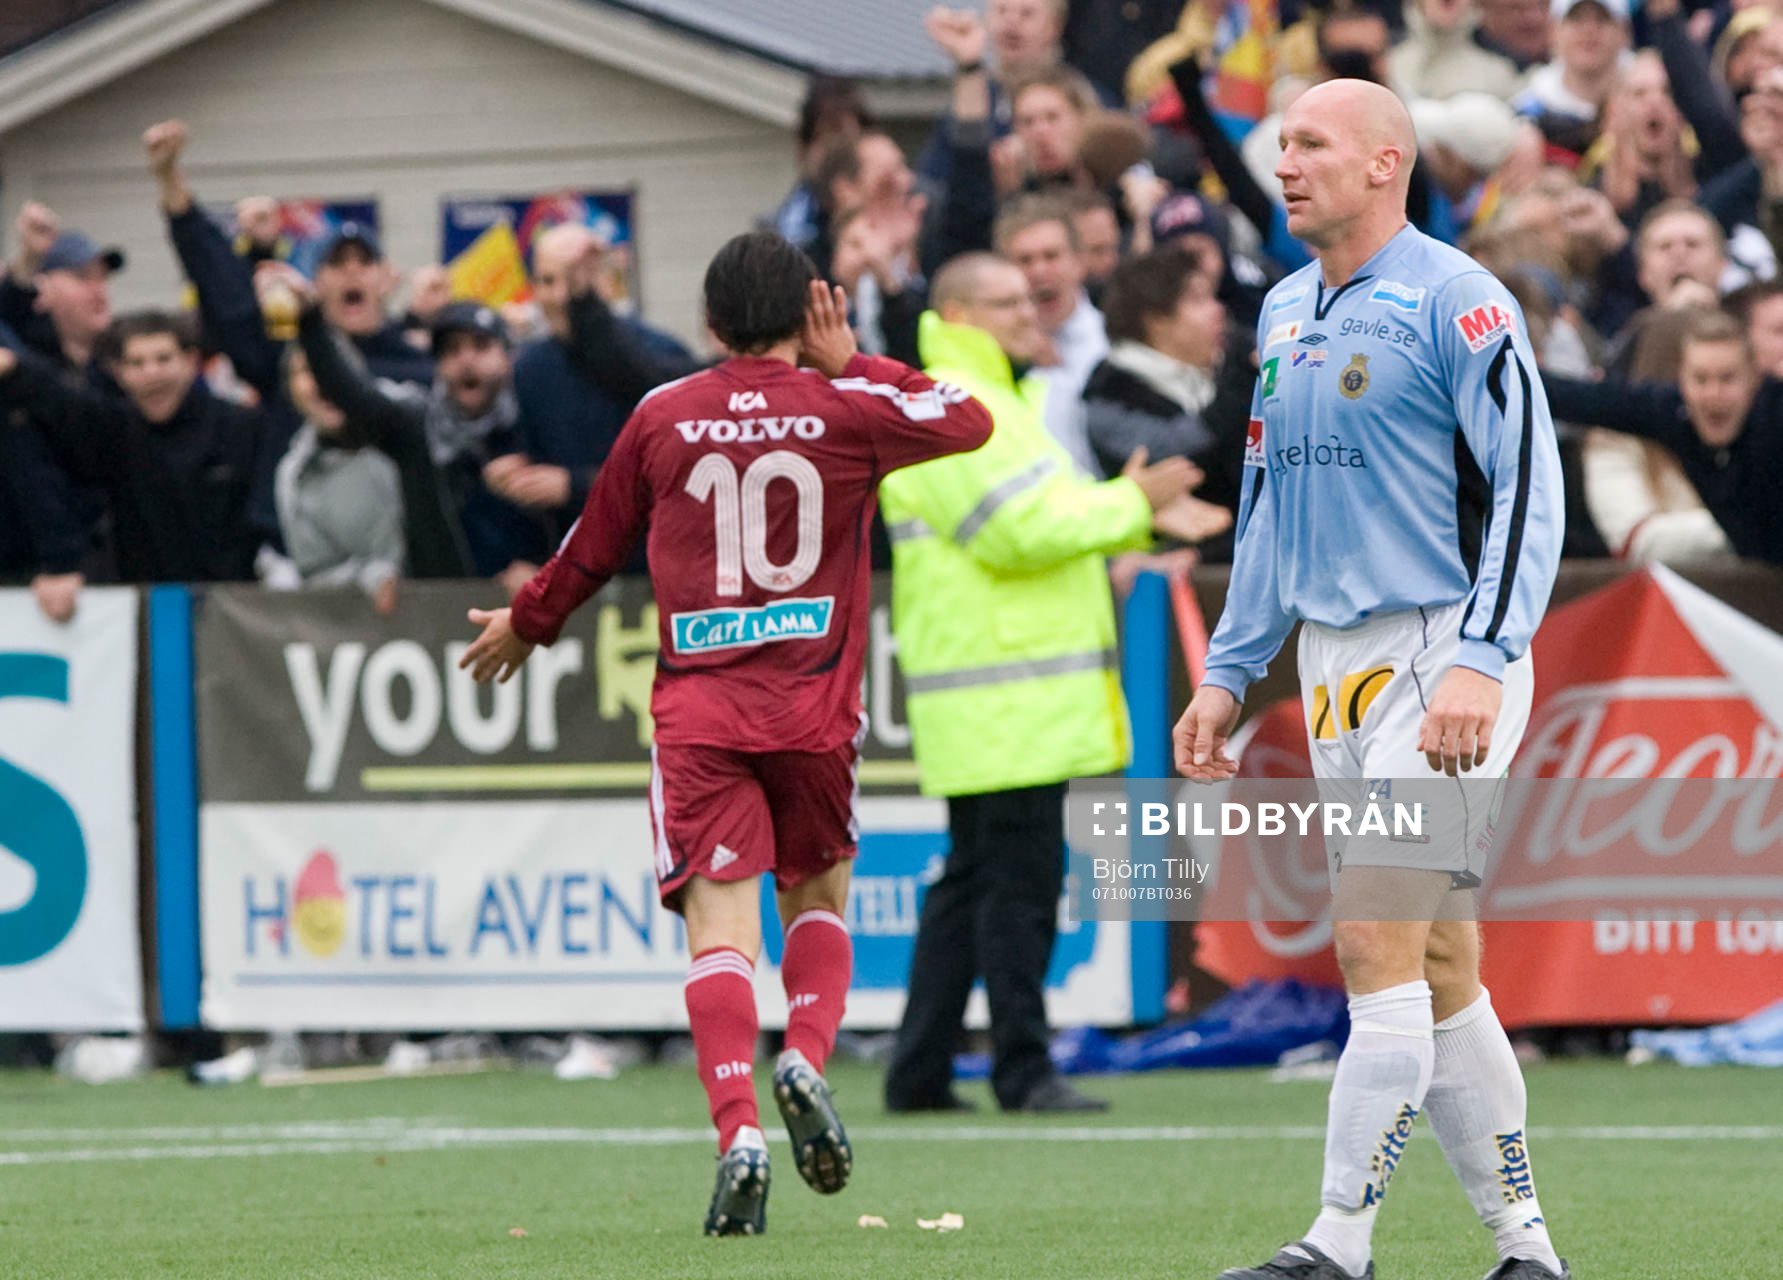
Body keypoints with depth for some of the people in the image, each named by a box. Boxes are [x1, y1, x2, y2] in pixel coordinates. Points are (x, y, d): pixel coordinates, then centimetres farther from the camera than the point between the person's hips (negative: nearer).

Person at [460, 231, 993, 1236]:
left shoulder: (664, 417, 4)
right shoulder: (847, 410, 0)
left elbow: (594, 547, 15)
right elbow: (971, 421, 15)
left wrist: (526, 626, 32)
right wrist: (848, 362, 14)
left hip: (699, 709, 0)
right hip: (816, 703, 0)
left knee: (722, 920, -7)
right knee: (819, 898, 19)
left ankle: (739, 1129, -24)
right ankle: (807, 1057, -8)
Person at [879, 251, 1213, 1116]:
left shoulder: (996, 402, 23)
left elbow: (1044, 519, 24)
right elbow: (1018, 533, -20)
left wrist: (1137, 513, 11)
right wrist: (1129, 503, -12)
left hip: (1026, 693, 11)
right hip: (1001, 702, -11)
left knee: (977, 879, 11)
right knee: (1020, 880, -8)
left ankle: (919, 1074, 14)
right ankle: (1023, 1072, -4)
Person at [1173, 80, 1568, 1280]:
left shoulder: (1456, 300, -9)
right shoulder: (1287, 312, 16)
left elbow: (1530, 487, -14)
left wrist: (1482, 661, -23)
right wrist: (1229, 674, 19)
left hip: (1441, 655, -8)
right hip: (1333, 666, 8)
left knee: (1376, 943, -13)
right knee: (1437, 970, 8)